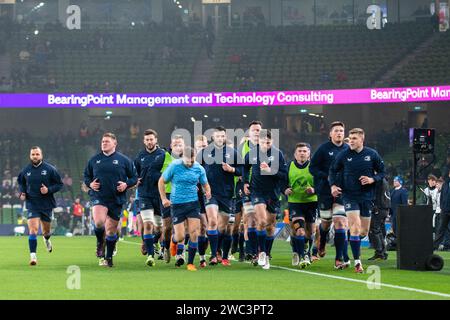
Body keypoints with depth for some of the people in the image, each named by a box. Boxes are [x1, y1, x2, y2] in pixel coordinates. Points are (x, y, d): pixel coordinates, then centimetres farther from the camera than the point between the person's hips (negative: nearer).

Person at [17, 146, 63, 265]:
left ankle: (47, 239, 54)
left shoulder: (50, 169, -6)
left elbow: (60, 184, -2)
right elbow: (21, 182, 18)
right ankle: (33, 256, -18)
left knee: (46, 231, 16)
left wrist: (49, 190, -17)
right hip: (32, 205, 0)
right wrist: (22, 192, -1)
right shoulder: (25, 171, 0)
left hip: (47, 204, 0)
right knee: (33, 229, -17)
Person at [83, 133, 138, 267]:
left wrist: (126, 184, -11)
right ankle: (100, 243, 4)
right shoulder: (94, 160, 8)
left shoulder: (124, 160, 3)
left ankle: (108, 257, 22)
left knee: (111, 230, 7)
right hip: (99, 197, 0)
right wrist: (90, 184, -2)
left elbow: (134, 177, 8)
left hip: (116, 199, 0)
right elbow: (86, 175, 19)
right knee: (99, 222, -26)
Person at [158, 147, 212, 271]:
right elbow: (161, 181, 1)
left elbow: (205, 184, 12)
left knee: (194, 233, -9)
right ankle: (174, 241, 36)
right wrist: (164, 199, -6)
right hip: (177, 205, -2)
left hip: (193, 203, 2)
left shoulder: (199, 168, -1)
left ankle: (190, 263, 2)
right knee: (180, 236, -4)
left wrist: (208, 192, -10)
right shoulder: (174, 166, -8)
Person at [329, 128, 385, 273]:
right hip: (350, 196, -2)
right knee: (355, 228, -16)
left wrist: (373, 179, -12)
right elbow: (333, 170, 11)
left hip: (367, 197, 2)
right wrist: (333, 185, -4)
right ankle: (357, 261, -14)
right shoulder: (343, 155, -3)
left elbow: (382, 172, 7)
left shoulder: (372, 154, -2)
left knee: (364, 231, 7)